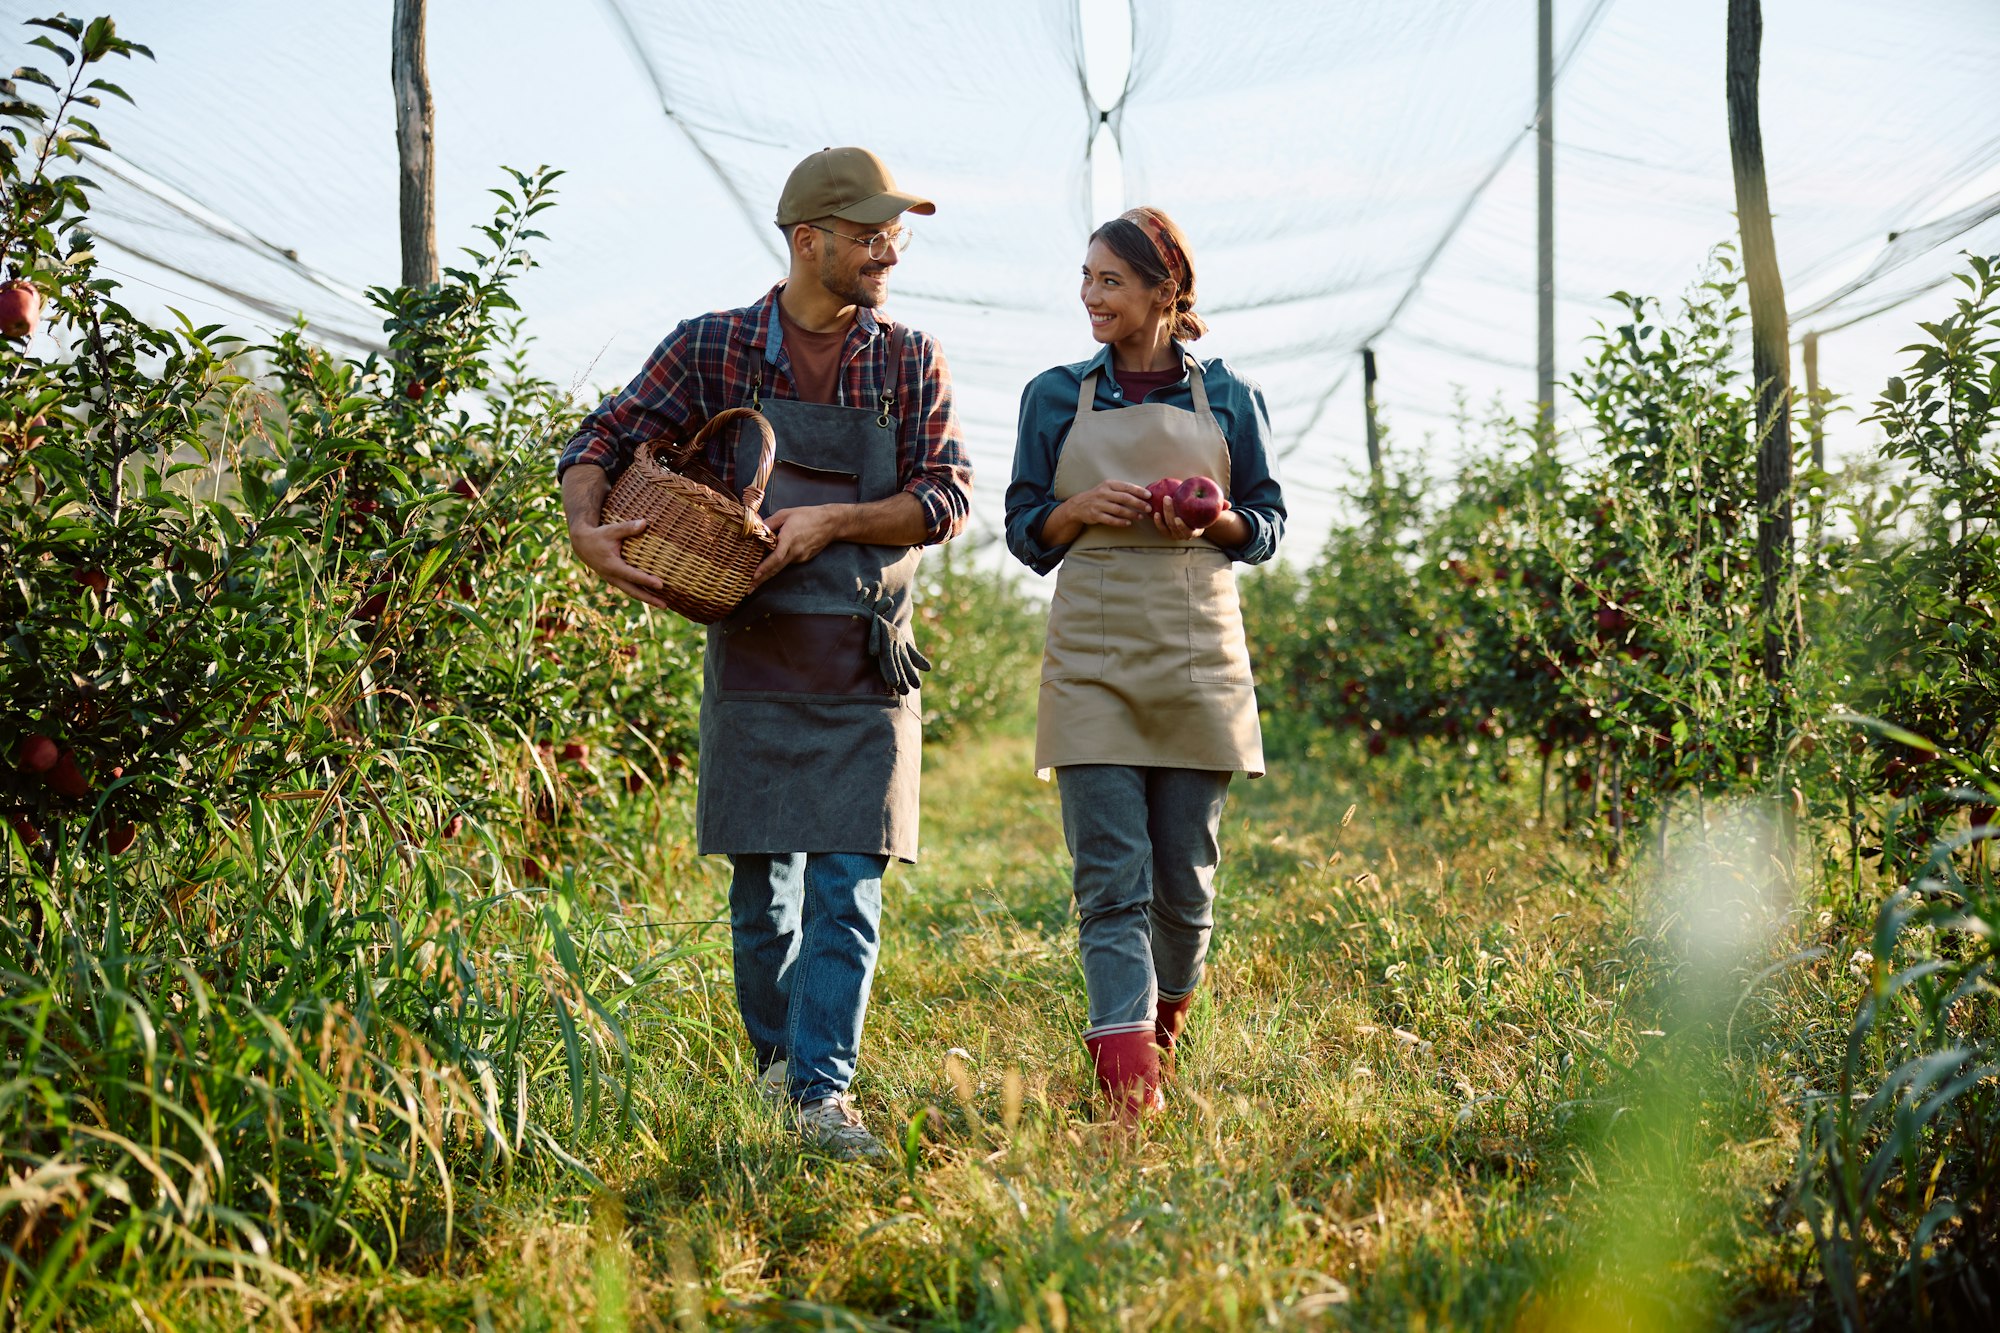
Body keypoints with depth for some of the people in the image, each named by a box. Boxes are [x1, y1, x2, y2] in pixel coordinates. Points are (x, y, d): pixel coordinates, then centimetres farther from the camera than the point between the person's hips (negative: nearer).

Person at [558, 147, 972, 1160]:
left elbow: (948, 496, -2)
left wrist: (834, 521, -15)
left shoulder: (911, 362, 5)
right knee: (761, 885, 6)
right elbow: (602, 440, 4)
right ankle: (775, 1056, 27)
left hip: (869, 667, 0)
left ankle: (825, 1093, -6)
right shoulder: (712, 349, 2)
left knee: (847, 885, -7)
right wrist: (587, 530, -15)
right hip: (754, 654, 0)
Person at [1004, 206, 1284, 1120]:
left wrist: (1217, 520, -9)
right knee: (1110, 877, -10)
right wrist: (1079, 510, -9)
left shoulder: (1228, 399, 7)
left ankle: (1162, 1028, 32)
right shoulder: (1056, 396, 8)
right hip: (1092, 652, 0)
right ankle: (1128, 1081, -15)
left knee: (1185, 874, 7)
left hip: (1198, 650, 1)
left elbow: (1268, 523, 12)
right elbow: (1025, 531, 11)